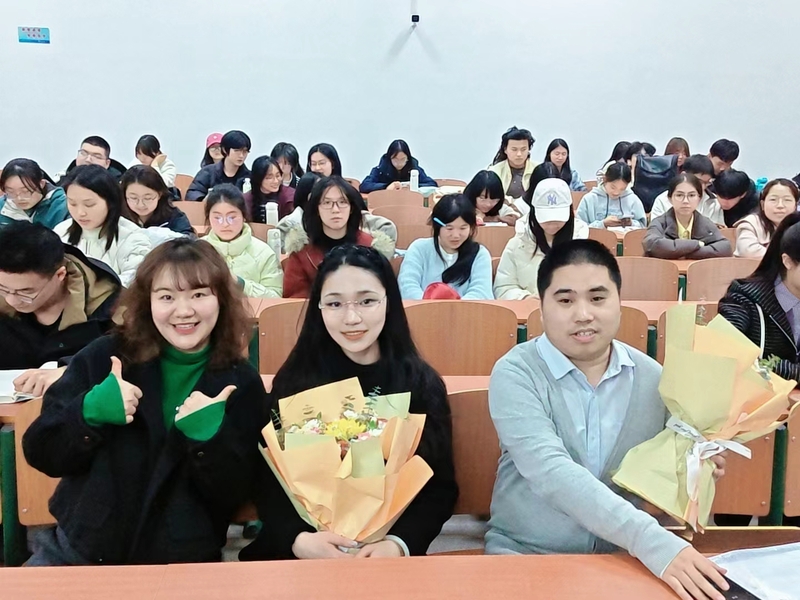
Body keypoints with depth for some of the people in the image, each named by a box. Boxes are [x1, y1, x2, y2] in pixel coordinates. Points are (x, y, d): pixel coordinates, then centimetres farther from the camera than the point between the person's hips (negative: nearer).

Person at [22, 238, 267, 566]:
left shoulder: (241, 383, -5)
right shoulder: (105, 356, -3)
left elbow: (233, 497, -6)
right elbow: (40, 454, -1)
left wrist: (209, 437, -23)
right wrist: (89, 412, -19)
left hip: (180, 564, 0)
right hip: (78, 549, 1)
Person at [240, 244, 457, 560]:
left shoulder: (422, 383, 2)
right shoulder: (293, 380, 2)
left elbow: (440, 487, 2)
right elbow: (269, 484, 1)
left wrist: (398, 544, -15)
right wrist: (299, 539, -17)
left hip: (388, 554, 0)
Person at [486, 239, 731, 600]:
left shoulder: (652, 377, 1)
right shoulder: (515, 374, -12)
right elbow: (551, 472, -25)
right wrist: (651, 541, -33)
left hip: (625, 556, 3)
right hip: (525, 554, -3)